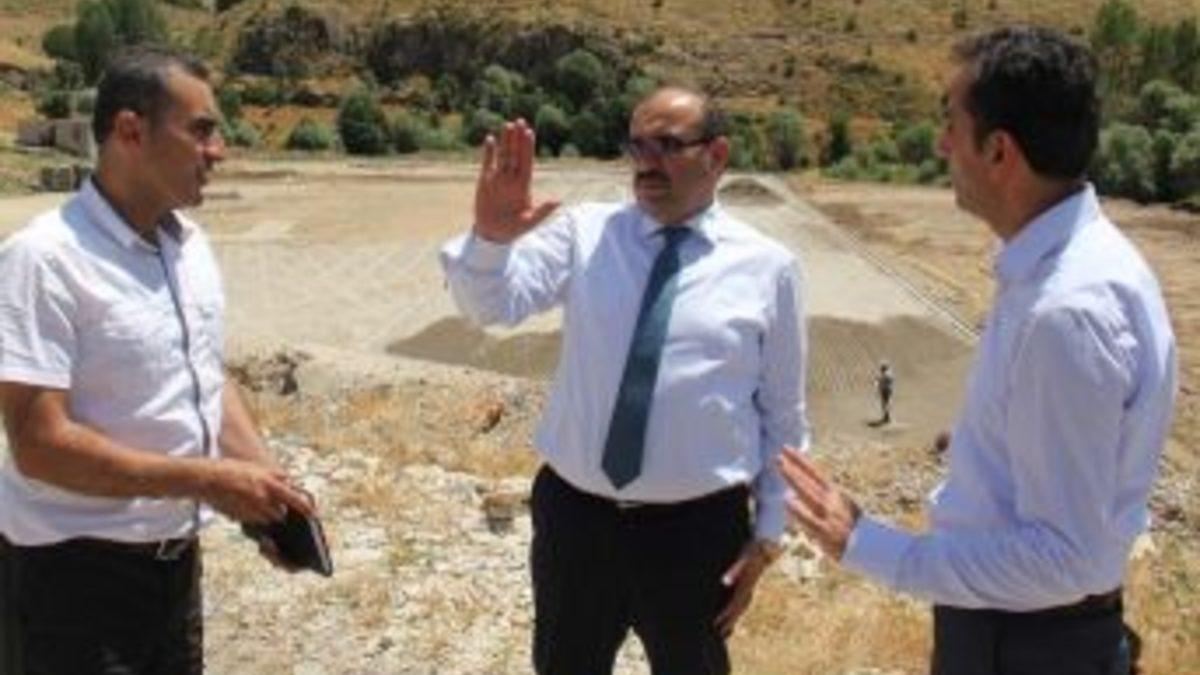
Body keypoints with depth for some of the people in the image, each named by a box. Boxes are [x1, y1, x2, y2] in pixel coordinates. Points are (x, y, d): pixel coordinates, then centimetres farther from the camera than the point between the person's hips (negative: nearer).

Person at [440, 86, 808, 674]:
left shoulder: (767, 266, -3)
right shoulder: (585, 233, -1)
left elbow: (782, 414, 3)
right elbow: (493, 303, -14)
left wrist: (768, 532, 4)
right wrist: (491, 236, -34)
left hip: (697, 529, -1)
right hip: (574, 514, 1)